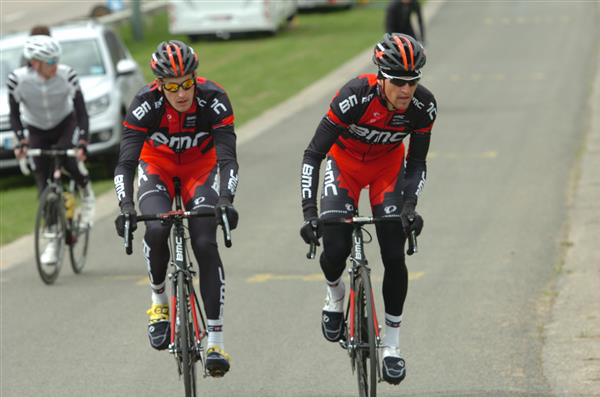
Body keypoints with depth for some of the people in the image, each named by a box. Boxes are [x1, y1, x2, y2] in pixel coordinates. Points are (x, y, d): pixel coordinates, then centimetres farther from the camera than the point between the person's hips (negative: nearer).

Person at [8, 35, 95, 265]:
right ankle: (53, 240, 6)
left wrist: (82, 143, -32)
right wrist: (20, 141, -24)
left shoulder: (67, 75, -26)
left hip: (65, 124, -1)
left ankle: (85, 190, 2)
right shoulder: (18, 79, -25)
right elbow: (14, 114, -12)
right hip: (36, 131, 1)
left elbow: (81, 111, -22)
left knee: (68, 160, -31)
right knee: (43, 185, -5)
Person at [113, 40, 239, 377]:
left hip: (201, 166, 0)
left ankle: (216, 340, -14)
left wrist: (225, 201, -50)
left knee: (205, 243, -18)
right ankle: (159, 300, 0)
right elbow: (126, 161, -33)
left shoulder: (213, 99, -30)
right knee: (156, 229, -28)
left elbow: (228, 158, -34)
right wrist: (126, 206, -48)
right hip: (158, 165, 0)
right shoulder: (146, 103, -30)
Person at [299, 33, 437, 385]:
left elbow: (417, 163, -12)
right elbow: (313, 154, -32)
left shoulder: (423, 105, -25)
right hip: (345, 162, -2)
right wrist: (309, 212, -39)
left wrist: (410, 204, -29)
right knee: (335, 249, -19)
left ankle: (392, 345, 4)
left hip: (388, 166, 2)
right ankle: (335, 295, 17)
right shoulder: (356, 96, -35)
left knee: (395, 255, -10)